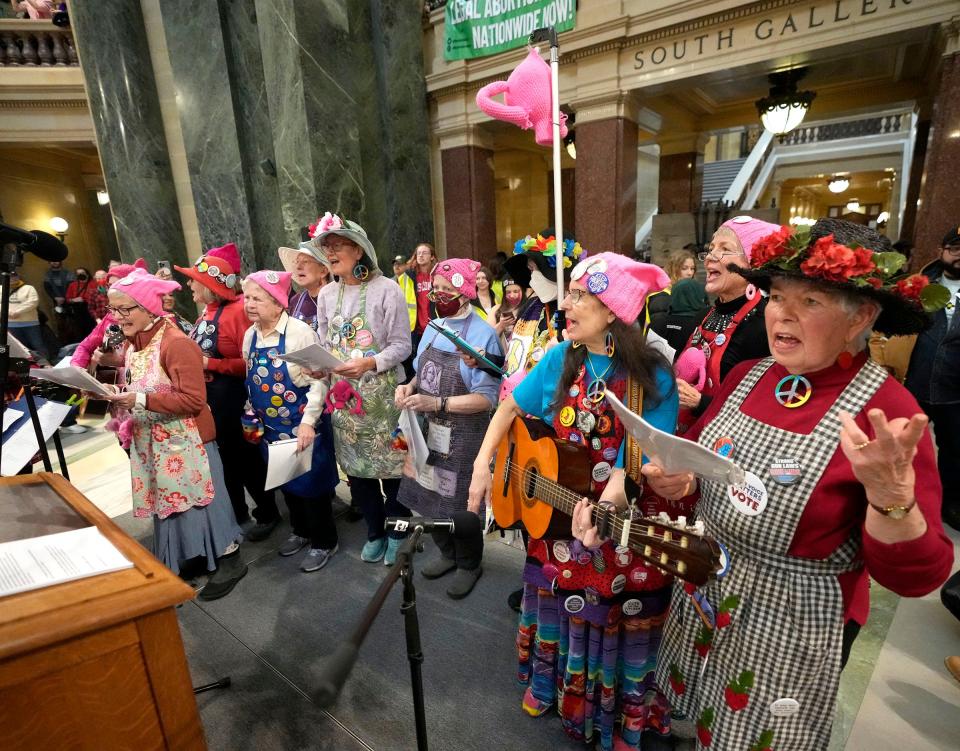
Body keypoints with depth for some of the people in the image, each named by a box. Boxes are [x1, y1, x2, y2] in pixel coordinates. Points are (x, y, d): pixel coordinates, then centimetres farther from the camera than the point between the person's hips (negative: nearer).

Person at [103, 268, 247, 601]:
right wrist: (118, 396, -1)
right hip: (152, 442, 9)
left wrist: (140, 401, -27)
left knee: (198, 498, 2)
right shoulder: (133, 343, 8)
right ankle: (184, 557, 36)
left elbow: (193, 399, -24)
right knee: (168, 499, 18)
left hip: (185, 441, -9)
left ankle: (230, 561, 19)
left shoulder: (176, 343, -21)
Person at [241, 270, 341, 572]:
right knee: (285, 481, 20)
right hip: (271, 426, 7)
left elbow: (318, 380, -21)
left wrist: (308, 422, -24)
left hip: (302, 425, -7)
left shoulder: (300, 332, -19)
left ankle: (324, 542, 25)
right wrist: (252, 417, 15)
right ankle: (301, 531, 42)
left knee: (311, 482, 6)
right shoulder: (250, 336, 3)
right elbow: (252, 381, 15)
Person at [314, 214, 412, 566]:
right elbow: (324, 344, 12)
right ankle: (375, 531, 34)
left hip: (381, 395, -5)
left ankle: (396, 531, 28)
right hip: (344, 395, 5)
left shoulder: (386, 289, -8)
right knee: (356, 466, 13)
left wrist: (369, 363, -24)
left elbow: (402, 345, -10)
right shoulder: (327, 295, 7)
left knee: (391, 463, 5)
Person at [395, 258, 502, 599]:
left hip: (463, 436, -6)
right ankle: (447, 553, 44)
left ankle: (469, 564, 36)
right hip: (430, 430, 6)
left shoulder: (483, 335, -16)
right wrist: (410, 387, -7)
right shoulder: (433, 328, 4)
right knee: (431, 495, 17)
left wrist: (437, 403, -27)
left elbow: (487, 398, -20)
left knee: (460, 501, 9)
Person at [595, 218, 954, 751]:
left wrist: (890, 492, -36)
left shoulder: (888, 411, -19)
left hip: (791, 627, -4)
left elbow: (916, 576, -19)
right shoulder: (746, 376, -4)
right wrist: (676, 484, -14)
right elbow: (697, 465, 7)